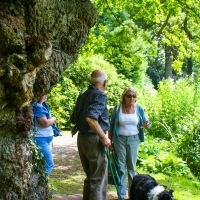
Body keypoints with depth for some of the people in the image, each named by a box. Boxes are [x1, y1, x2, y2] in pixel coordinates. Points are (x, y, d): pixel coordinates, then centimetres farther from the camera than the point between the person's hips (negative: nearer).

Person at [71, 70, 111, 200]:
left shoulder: (83, 96, 10)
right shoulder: (100, 96, -14)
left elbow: (74, 119, 15)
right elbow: (91, 118, -29)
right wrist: (104, 137, -22)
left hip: (81, 137, 8)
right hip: (94, 139, -8)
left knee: (90, 177, 19)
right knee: (99, 180, 0)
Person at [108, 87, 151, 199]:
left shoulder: (139, 109, 0)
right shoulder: (117, 108, -4)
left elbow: (146, 122, 7)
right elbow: (111, 126, 3)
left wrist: (145, 125, -18)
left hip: (134, 140, 1)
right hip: (120, 140, -1)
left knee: (132, 167, 8)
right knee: (121, 167, 3)